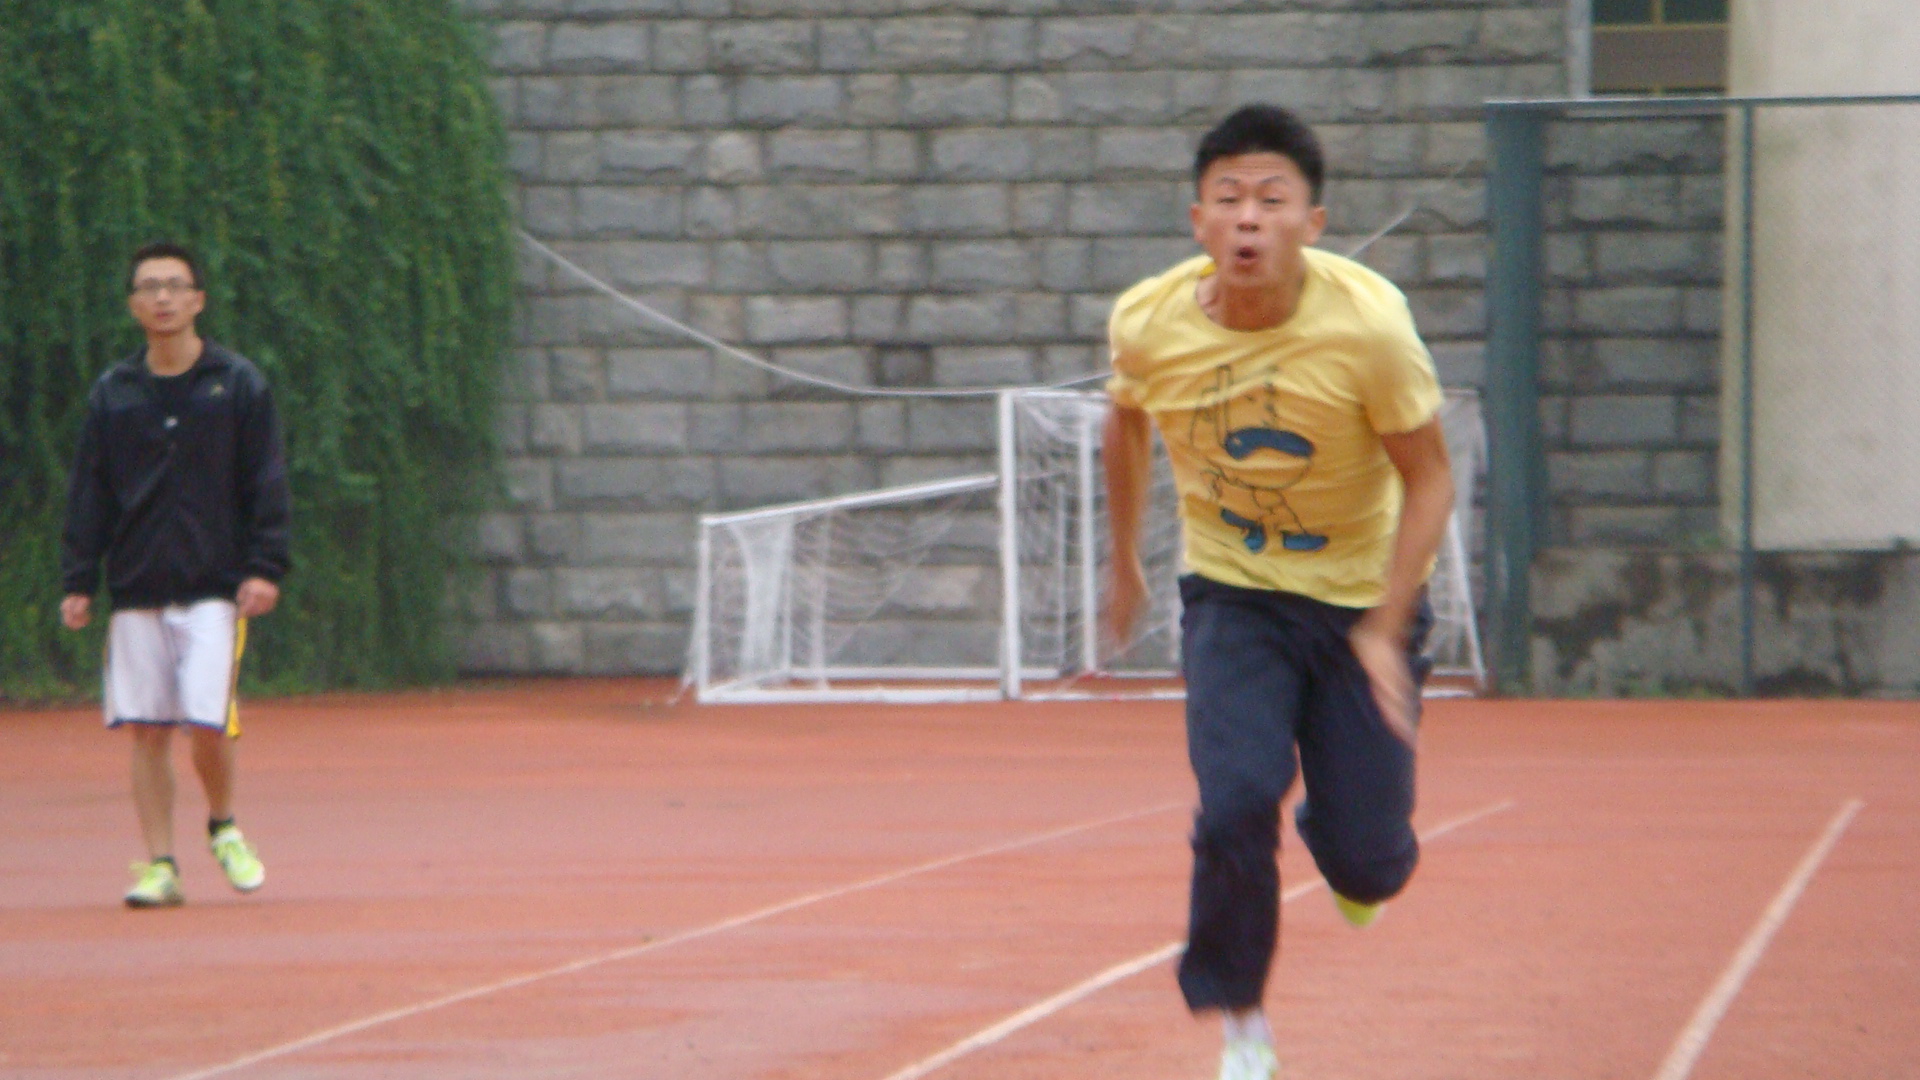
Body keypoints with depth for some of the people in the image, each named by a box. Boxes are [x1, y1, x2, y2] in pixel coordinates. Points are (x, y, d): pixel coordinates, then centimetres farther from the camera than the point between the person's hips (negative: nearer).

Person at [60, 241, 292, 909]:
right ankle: (160, 865, 7)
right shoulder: (112, 394, 9)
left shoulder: (239, 385, 3)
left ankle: (223, 827, 16)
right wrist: (78, 580, 3)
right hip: (136, 593, 3)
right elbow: (88, 494, 11)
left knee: (208, 723, -11)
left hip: (215, 589, -3)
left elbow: (266, 483, 2)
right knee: (147, 730, 0)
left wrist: (265, 567, -8)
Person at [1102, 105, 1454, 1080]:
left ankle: (1351, 860, 40)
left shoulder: (1368, 323, -24)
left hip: (1361, 597, -1)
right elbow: (1128, 421, 9)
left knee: (1365, 858, -1)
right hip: (1233, 597, 1)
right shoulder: (1148, 323, -15)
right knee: (1236, 802, -22)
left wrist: (1386, 632, -22)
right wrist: (1125, 564, 18)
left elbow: (1427, 479, -14)